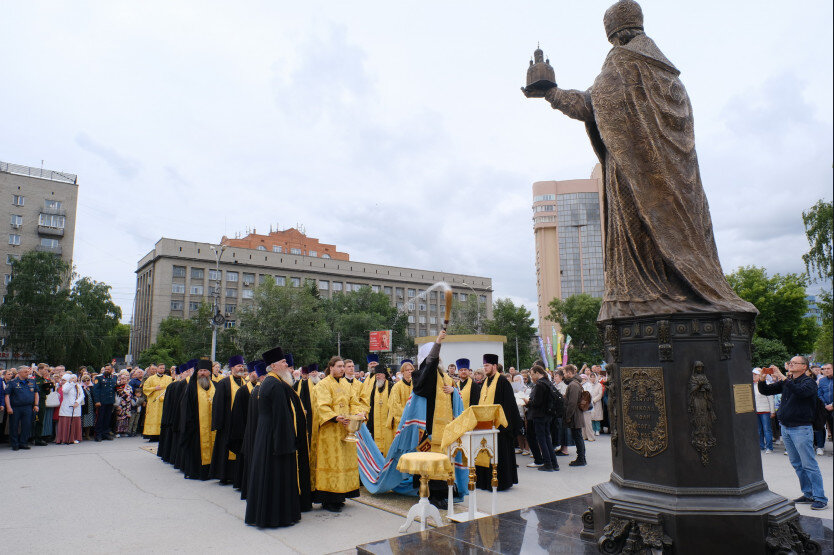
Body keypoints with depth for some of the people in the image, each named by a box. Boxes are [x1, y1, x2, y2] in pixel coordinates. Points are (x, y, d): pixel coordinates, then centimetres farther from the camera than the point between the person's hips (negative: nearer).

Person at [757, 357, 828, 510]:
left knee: (809, 464, -5)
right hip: (785, 427, 7)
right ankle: (808, 494, 23)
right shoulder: (786, 381, 12)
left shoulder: (809, 382, -7)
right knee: (797, 464, 13)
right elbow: (765, 391, 14)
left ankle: (820, 498, 3)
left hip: (801, 428, -7)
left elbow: (800, 392, -29)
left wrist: (782, 377, -31)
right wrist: (762, 379, -5)